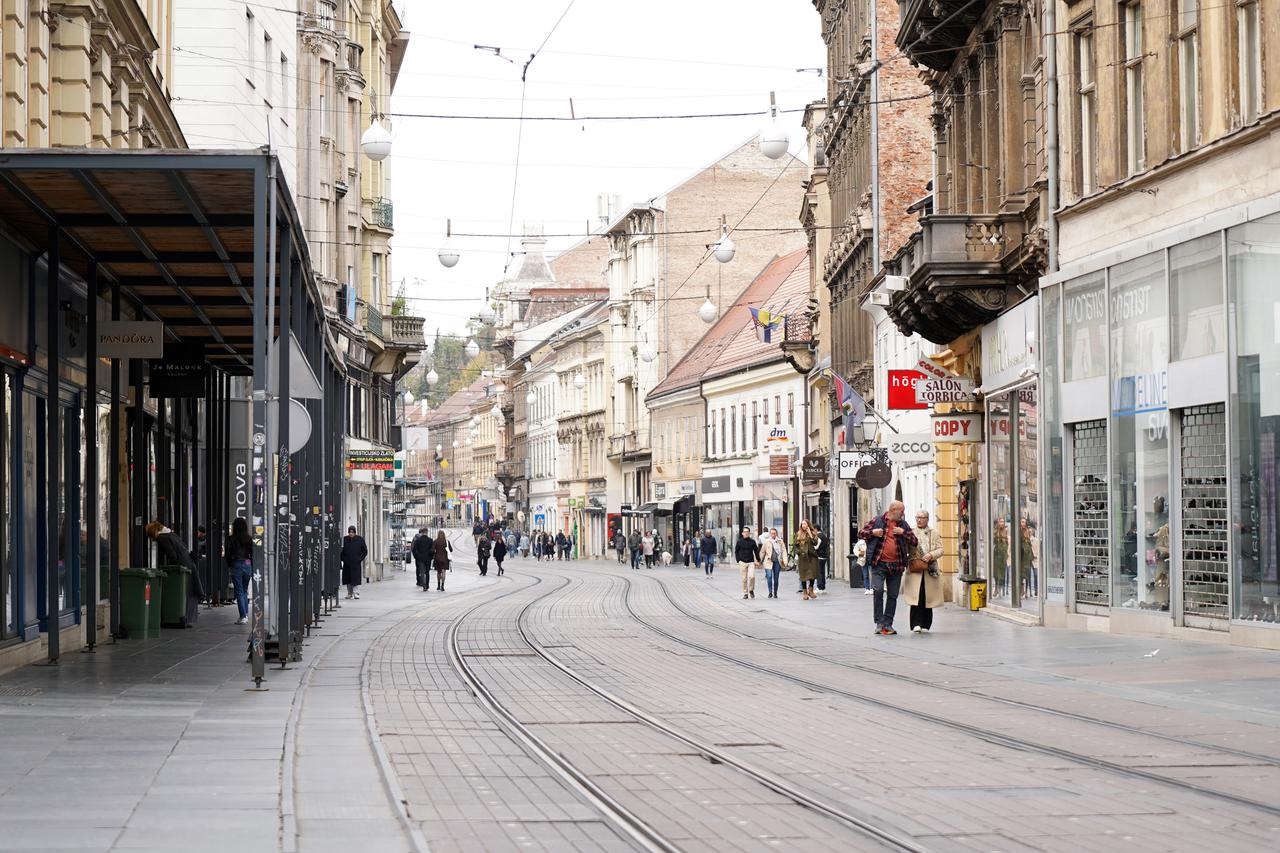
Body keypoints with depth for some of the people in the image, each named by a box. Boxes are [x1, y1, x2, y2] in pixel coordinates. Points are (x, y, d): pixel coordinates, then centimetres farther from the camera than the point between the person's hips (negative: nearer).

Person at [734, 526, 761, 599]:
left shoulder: (752, 541, 5)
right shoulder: (739, 542, 2)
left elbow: (756, 551, 12)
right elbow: (736, 551, 9)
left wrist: (758, 560, 8)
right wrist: (738, 560, 0)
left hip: (751, 562, 0)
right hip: (742, 562, 0)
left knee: (752, 576, -15)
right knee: (744, 579, 0)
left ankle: (751, 590, 7)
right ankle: (745, 593, 10)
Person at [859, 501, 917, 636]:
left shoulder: (903, 525, 12)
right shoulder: (877, 521, 4)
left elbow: (914, 541, 9)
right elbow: (861, 533, 7)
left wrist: (903, 532, -6)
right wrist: (872, 533, -11)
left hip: (896, 565, 4)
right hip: (879, 563, -4)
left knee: (893, 595, 6)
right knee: (878, 591, -17)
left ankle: (888, 624, 13)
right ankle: (879, 622, -10)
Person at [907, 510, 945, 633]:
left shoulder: (934, 534, 13)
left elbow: (940, 550, 7)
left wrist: (931, 555, -11)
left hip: (929, 571, 1)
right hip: (914, 569, -1)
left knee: (928, 599, 2)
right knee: (916, 598, -13)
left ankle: (925, 625, 10)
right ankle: (916, 624, -14)